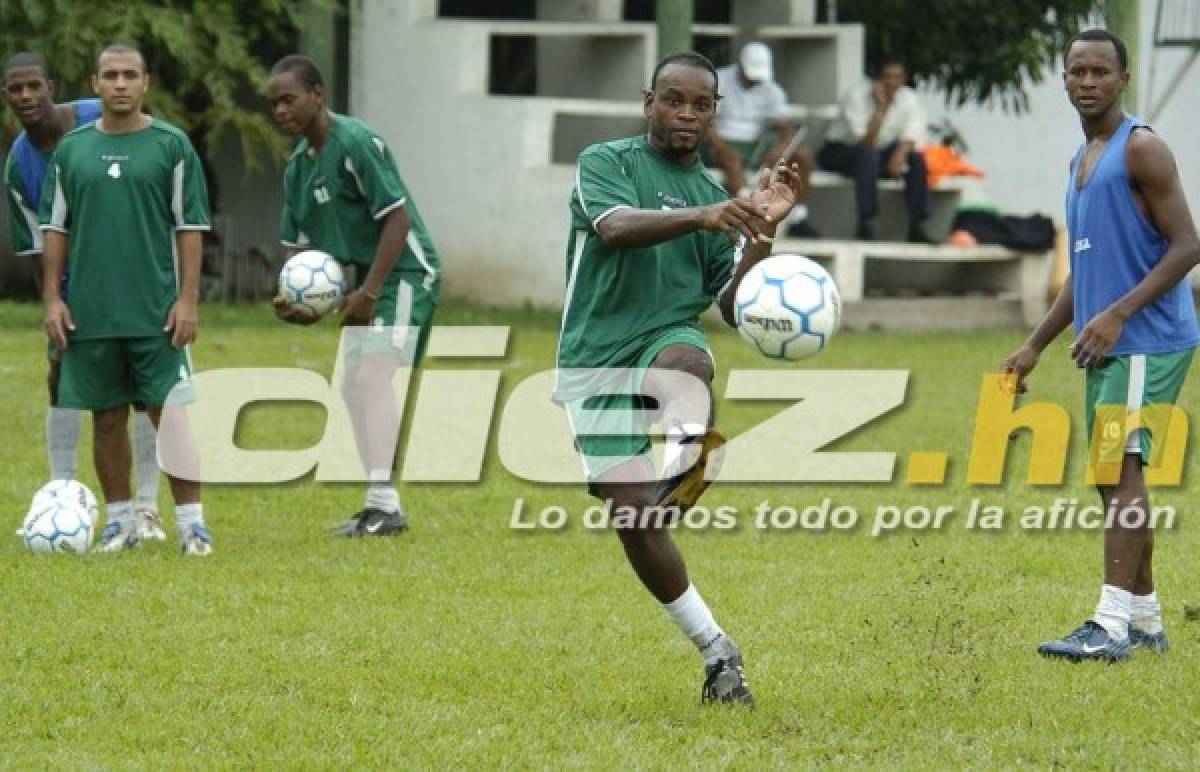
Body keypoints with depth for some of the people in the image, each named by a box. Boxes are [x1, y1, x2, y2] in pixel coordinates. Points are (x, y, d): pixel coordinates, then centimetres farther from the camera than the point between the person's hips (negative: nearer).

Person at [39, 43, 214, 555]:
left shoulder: (172, 146, 1)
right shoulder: (72, 149, 8)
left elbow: (190, 228, 0)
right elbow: (55, 228, 11)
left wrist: (187, 300, -7)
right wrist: (52, 298, 3)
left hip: (156, 313, -2)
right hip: (90, 314, 2)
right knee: (106, 417, 7)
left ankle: (191, 522, -1)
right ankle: (120, 522, 15)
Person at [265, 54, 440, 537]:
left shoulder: (355, 143, -19)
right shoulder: (297, 165, 8)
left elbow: (398, 217, -22)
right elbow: (302, 244, 14)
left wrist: (370, 292, -23)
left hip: (404, 272, -9)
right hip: (368, 279, 9)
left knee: (372, 378, -18)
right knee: (355, 387, 8)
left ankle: (385, 505, -20)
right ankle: (382, 507, 14)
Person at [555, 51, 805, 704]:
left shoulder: (713, 196, 16)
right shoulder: (605, 163, 2)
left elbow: (733, 307, 9)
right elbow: (615, 227, -21)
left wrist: (761, 231, -4)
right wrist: (702, 217, -36)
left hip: (669, 339, 2)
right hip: (595, 357, -2)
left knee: (687, 364, -37)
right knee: (632, 519, -10)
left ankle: (683, 466, -63)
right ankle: (716, 651, -2)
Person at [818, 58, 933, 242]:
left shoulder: (909, 99, -6)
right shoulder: (857, 96, -21)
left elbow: (911, 137, -11)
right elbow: (866, 141, -29)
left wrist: (900, 153, -33)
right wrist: (881, 107, -32)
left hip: (882, 152, 5)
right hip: (839, 151, -5)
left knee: (916, 158, -20)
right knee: (869, 154, -37)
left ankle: (916, 228, -21)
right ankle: (865, 226, -38)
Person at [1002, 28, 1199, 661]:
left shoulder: (1141, 150, -9)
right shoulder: (1081, 160, 19)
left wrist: (1118, 314, -23)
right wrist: (1035, 346, 22)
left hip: (1149, 341, -10)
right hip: (1106, 348, 10)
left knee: (1120, 469, -18)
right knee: (1113, 478, 11)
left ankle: (1111, 625, -23)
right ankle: (1145, 620, 19)